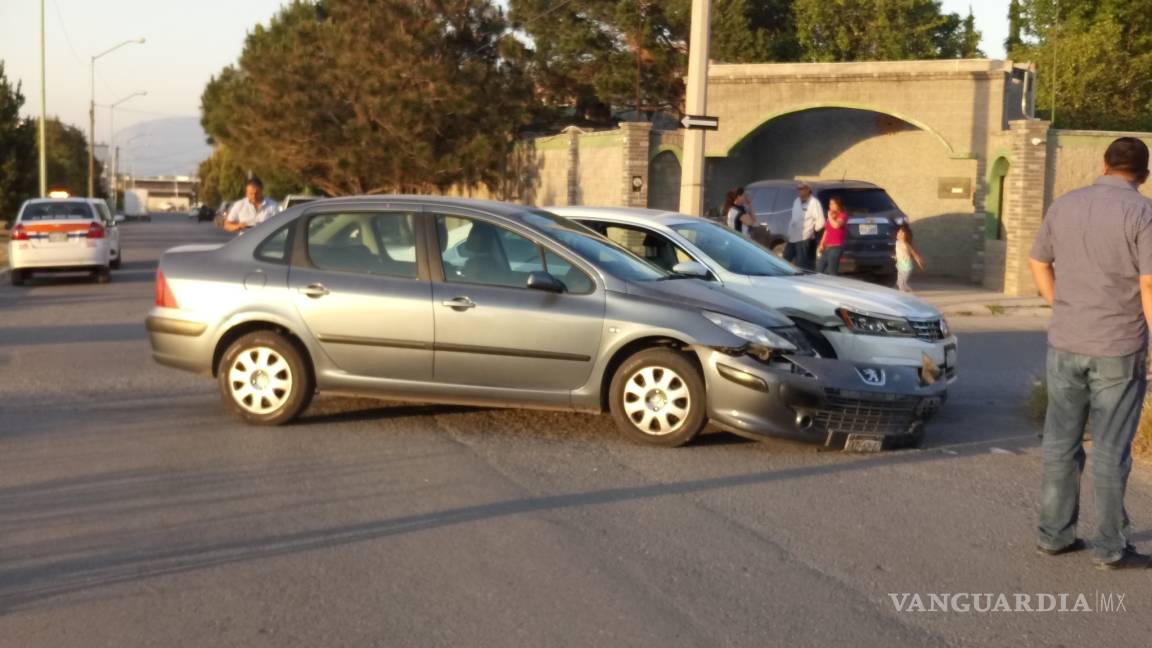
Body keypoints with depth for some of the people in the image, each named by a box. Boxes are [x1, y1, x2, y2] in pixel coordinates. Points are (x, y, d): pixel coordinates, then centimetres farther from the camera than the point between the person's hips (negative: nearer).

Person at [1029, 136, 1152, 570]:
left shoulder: (1064, 205, 4)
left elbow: (1038, 263, 13)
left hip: (1064, 345, 4)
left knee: (1061, 441, 12)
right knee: (1110, 448, 3)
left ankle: (1054, 534, 18)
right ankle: (1110, 547, 10)